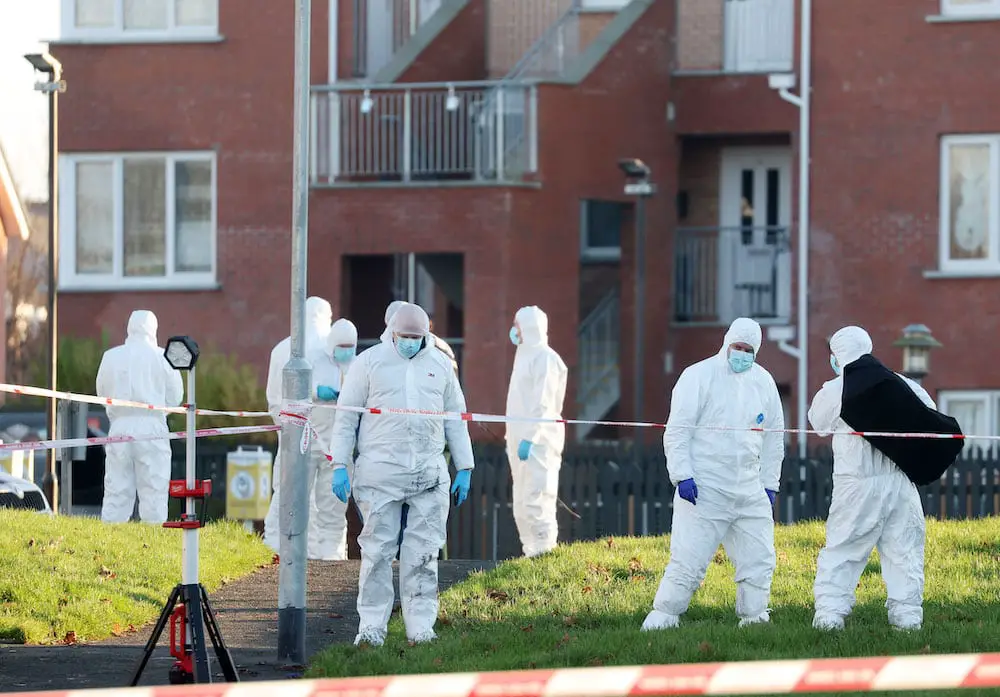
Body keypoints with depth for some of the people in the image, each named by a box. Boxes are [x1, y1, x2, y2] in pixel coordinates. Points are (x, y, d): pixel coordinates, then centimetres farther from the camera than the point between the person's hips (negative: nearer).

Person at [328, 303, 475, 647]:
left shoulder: (440, 365, 13)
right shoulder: (369, 362, 4)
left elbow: (455, 419, 19)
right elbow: (346, 417, 5)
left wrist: (464, 468, 15)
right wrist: (339, 465, -2)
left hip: (429, 473, 2)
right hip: (379, 471, -2)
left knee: (423, 553, 0)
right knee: (377, 551, -4)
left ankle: (421, 626, 4)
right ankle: (371, 626, 0)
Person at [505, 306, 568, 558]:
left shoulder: (545, 357, -9)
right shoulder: (525, 355, 21)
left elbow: (543, 404, -17)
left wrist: (529, 438, -22)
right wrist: (512, 437, 18)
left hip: (538, 441, -10)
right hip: (521, 437, 10)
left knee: (535, 500, -13)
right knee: (521, 506, 11)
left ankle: (544, 550, -13)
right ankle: (531, 551, 15)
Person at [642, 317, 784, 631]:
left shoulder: (763, 381, 12)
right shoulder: (699, 376, -4)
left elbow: (774, 436, 20)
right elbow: (677, 430, -6)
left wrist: (770, 484, 15)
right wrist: (682, 475, -15)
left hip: (749, 490, 5)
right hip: (704, 487, -5)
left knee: (759, 559, 5)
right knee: (688, 560, -10)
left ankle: (754, 618, 18)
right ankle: (663, 617, 0)